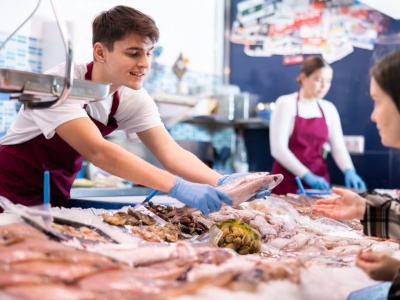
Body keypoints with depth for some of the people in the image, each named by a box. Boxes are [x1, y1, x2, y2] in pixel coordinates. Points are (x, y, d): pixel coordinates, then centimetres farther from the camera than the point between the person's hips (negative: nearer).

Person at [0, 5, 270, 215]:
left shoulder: (134, 99, -9)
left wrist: (222, 182, -36)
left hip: (56, 196, 5)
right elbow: (96, 151, -39)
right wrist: (178, 187, -48)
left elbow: (170, 152, -18)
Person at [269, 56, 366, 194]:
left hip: (318, 183, 4)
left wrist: (349, 171, -17)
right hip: (288, 182, -4)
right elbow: (278, 149, -15)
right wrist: (307, 176, -22)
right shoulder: (286, 103, -7)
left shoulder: (329, 109, 8)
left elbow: (338, 147, 3)